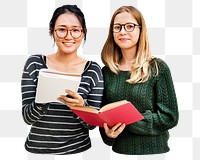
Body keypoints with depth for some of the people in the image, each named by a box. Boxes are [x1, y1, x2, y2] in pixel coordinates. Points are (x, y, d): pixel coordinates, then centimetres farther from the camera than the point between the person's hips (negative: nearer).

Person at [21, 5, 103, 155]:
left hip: (77, 150, 0)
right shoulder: (34, 64, -6)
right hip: (37, 148, 0)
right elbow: (27, 116, -8)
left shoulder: (93, 70, -7)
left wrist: (80, 106, -26)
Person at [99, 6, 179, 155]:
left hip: (153, 151, -3)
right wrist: (107, 133, -12)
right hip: (118, 150, 3)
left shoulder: (158, 68, -9)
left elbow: (169, 116, -12)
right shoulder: (107, 72, 1)